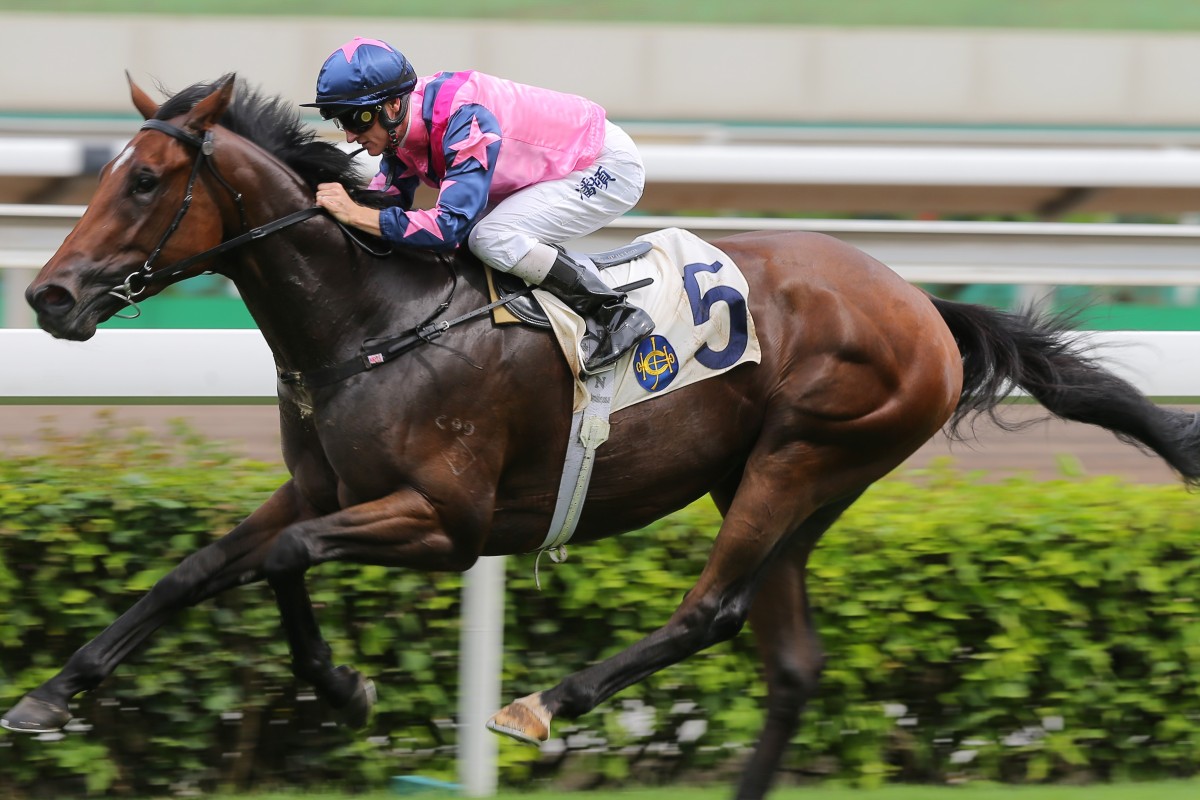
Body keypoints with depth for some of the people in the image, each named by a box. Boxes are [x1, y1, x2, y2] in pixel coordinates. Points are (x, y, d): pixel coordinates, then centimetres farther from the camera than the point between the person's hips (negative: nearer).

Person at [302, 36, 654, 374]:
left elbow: (451, 225, -39)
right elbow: (386, 205, 1)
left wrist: (356, 214, -39)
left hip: (609, 167, -10)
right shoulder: (401, 127, -7)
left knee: (490, 238, -25)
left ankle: (613, 316, -13)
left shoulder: (466, 118, -34)